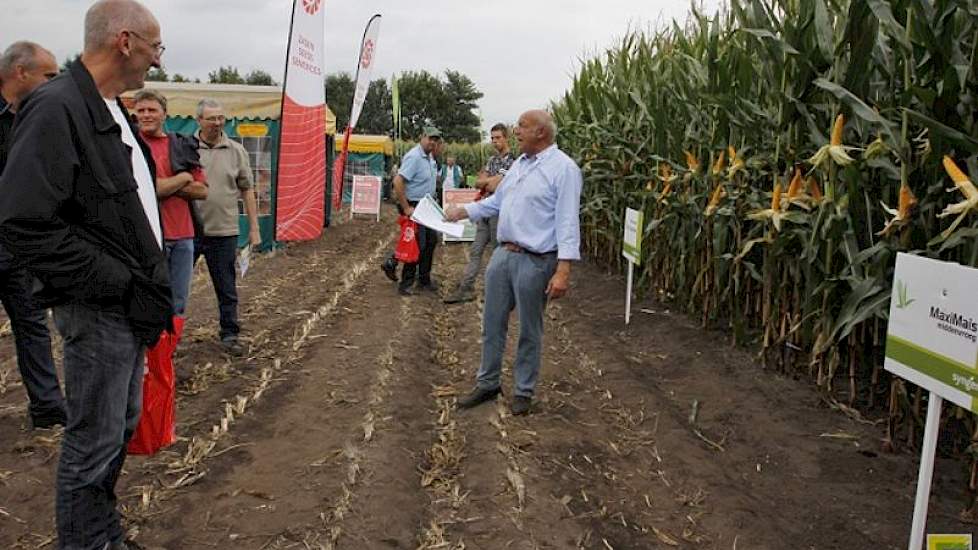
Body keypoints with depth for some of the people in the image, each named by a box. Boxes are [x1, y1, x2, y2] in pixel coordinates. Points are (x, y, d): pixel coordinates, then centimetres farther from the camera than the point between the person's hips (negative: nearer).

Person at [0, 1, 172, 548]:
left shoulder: (114, 112, 12)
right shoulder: (57, 108, -17)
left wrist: (151, 281, 11)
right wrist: (123, 285, -21)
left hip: (131, 303, 10)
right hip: (98, 310, -10)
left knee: (123, 422, 20)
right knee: (95, 438, 3)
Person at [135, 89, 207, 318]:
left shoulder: (182, 145, 12)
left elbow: (202, 190, 7)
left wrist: (167, 185, -7)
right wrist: (183, 178, -3)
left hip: (183, 234, 5)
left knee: (178, 304, 12)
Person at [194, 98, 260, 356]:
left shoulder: (236, 151, 5)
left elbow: (247, 190, 7)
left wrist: (254, 228, 4)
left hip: (224, 231, 0)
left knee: (227, 289, 8)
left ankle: (230, 335, 19)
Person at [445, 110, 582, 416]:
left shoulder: (563, 168, -13)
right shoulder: (519, 164, 13)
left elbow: (567, 221, -19)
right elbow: (497, 202, 24)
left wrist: (563, 270, -25)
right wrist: (463, 211, 17)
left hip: (535, 261, -8)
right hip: (503, 253, 8)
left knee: (529, 331, 7)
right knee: (492, 323, 14)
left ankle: (524, 391, 23)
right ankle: (487, 383, 29)